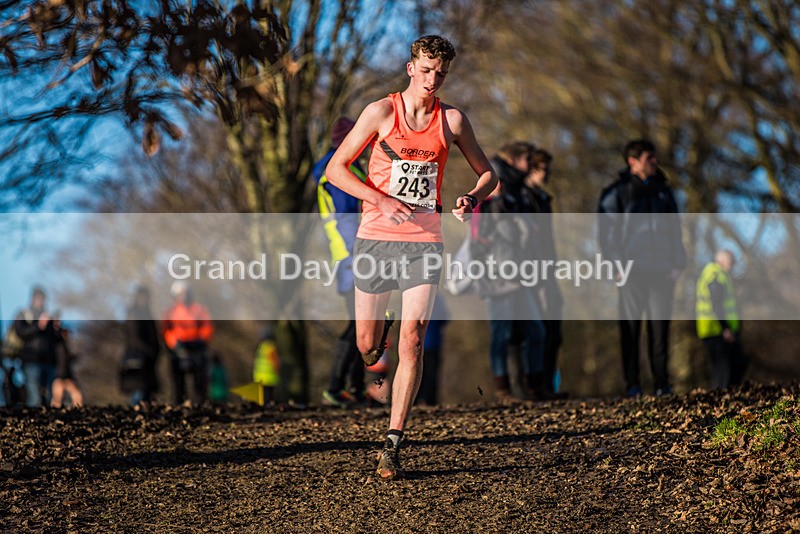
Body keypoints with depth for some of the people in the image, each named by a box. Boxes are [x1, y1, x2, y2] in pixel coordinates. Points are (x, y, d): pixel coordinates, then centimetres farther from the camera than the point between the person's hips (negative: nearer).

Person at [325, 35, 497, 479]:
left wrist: (473, 198, -10)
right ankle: (379, 344, 44)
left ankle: (393, 444, -7)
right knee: (367, 344, 5)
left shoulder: (452, 120, 4)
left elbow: (488, 173, 14)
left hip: (425, 242, 0)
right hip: (376, 238, 0)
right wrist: (382, 201, -17)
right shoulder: (381, 112, -2)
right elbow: (336, 169, -3)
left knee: (412, 343, -11)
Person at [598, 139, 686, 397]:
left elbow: (675, 229, 19)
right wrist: (617, 264, -12)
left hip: (661, 269, 3)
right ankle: (632, 384, -1)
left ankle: (661, 383, 4)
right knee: (630, 327, -4)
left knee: (660, 326, 0)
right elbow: (607, 230, -1)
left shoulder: (663, 190, 17)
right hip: (632, 269, -3)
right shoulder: (616, 192, 4)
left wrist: (677, 263, 8)